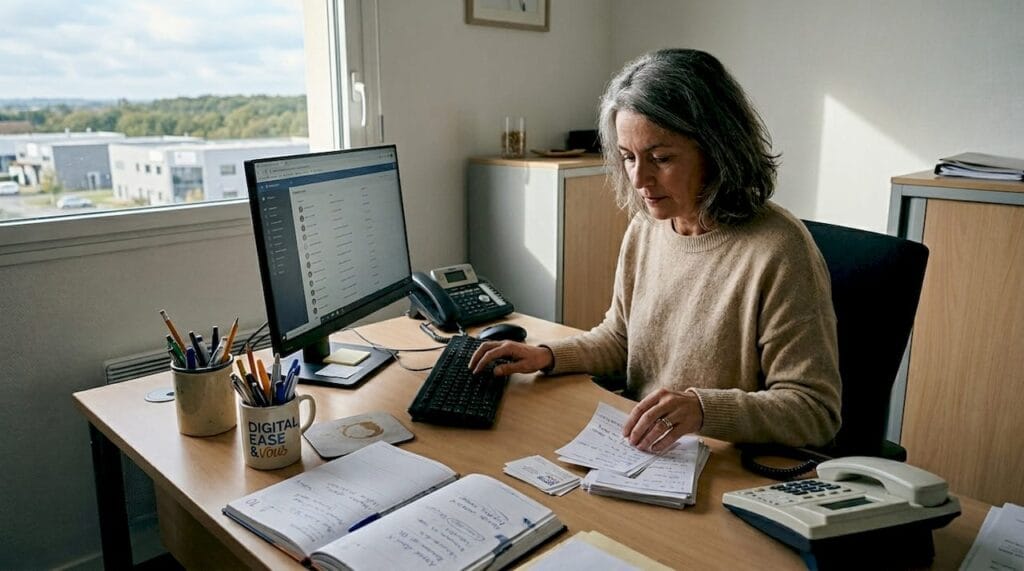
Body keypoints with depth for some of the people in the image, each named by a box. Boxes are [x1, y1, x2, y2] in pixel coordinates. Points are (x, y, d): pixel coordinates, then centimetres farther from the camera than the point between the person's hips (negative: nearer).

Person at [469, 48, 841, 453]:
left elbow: (816, 412, -17)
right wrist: (548, 355, 0)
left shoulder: (778, 252, -20)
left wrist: (705, 408, -32)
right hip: (638, 452, 6)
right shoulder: (644, 227, 2)